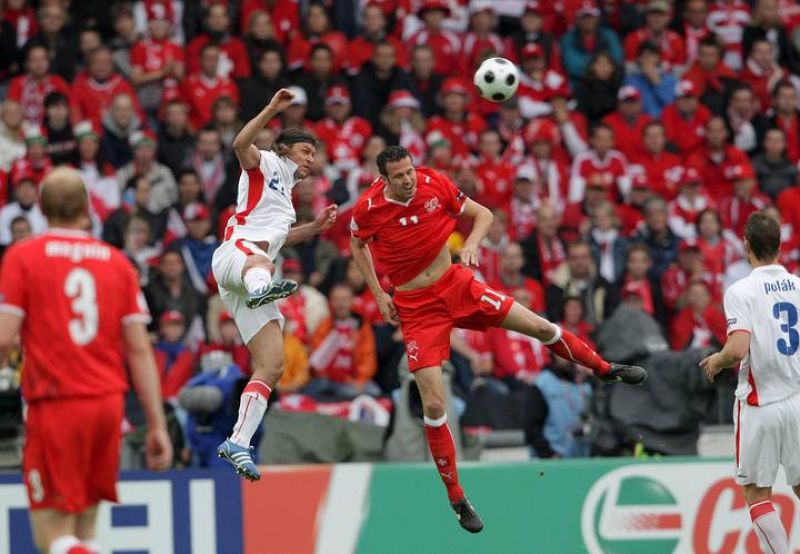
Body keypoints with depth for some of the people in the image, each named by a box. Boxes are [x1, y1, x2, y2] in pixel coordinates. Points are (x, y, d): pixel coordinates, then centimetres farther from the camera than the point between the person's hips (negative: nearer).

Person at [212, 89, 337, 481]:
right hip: (235, 252, -8)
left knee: (271, 366, -4)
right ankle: (262, 288, -84)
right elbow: (240, 144, -10)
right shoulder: (265, 164, 12)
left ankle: (238, 443, -8)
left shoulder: (285, 189, 35)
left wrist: (316, 227, 37)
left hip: (257, 263, 8)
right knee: (259, 264, -47)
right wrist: (272, 110, -17)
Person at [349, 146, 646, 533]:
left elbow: (482, 214, 3)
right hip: (416, 308, -2)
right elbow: (357, 246, 8)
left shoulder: (435, 184, -11)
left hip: (456, 282, 2)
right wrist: (379, 295, 0)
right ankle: (456, 498, 4)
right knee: (433, 406, -9)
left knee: (541, 327, 1)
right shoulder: (368, 208, -15)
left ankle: (605, 369, 30)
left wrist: (472, 244, -17)